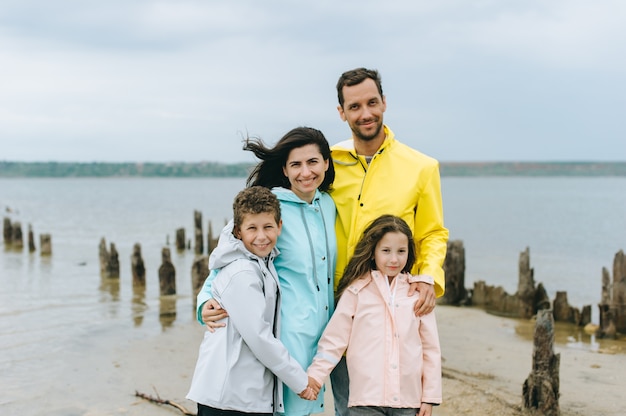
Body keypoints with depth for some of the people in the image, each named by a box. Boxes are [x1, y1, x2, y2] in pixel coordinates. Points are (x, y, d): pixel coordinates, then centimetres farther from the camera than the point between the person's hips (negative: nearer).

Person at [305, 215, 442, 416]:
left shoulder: (418, 294, 5)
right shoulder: (356, 291, -1)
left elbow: (430, 348, 8)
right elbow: (333, 340, 1)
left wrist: (430, 397, 7)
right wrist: (314, 376, -7)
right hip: (366, 400, -2)